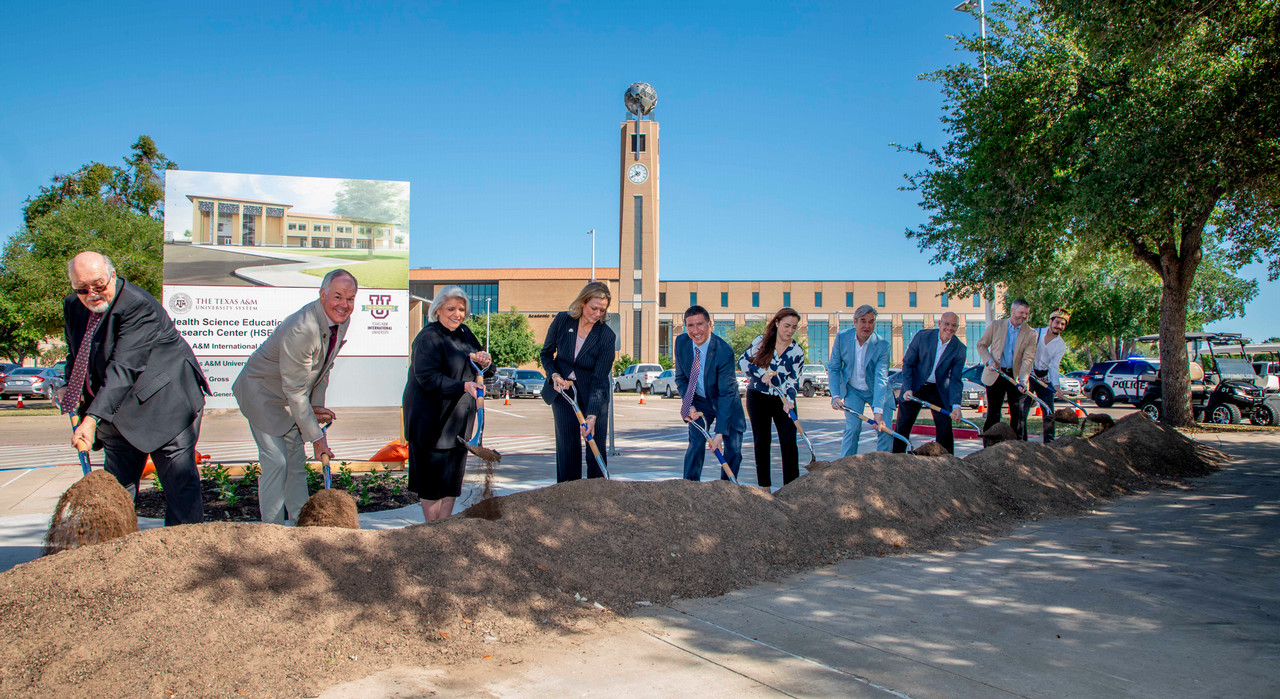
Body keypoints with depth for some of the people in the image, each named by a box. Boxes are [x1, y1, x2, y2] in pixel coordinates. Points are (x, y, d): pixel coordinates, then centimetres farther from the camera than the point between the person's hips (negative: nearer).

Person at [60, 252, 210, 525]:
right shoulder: (73, 307, 4)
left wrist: (93, 418, -37)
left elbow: (123, 368, -31)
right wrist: (68, 387, 0)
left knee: (179, 481, -7)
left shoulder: (139, 305, -23)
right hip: (121, 410, 8)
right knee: (116, 483, 9)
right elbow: (76, 356, 21)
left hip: (165, 399, -8)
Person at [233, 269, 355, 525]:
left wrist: (317, 405, -2)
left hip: (292, 397, 8)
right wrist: (316, 438, -26)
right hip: (263, 394, -8)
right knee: (275, 462, -11)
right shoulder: (300, 330, -35)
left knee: (296, 462, 11)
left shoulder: (341, 320, -9)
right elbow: (295, 391, -30)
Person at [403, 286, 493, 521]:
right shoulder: (429, 338, -13)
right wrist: (464, 386, -33)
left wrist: (485, 363, -8)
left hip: (459, 418, 7)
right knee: (434, 476, 0)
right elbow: (427, 378, -23)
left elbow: (485, 369, 17)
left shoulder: (464, 333, 11)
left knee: (454, 474, 11)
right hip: (431, 418, -7)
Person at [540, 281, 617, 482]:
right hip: (563, 387, 2)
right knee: (567, 444, 0)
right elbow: (546, 354, 5)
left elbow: (599, 380, -19)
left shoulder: (607, 336, -18)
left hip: (592, 392, -1)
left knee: (595, 444, -4)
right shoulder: (562, 320, -12)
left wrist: (591, 416, -26)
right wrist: (554, 375, -14)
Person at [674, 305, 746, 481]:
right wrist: (689, 406, -17)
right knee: (696, 444, -10)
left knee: (733, 449, -4)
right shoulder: (681, 342, -14)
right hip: (699, 402, 3)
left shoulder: (724, 351, -29)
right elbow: (680, 378, -1)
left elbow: (726, 393, -28)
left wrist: (719, 433, -32)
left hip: (727, 403, -2)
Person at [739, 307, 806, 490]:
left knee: (789, 442, -7)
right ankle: (764, 486, 12)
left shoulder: (797, 352, -3)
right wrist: (761, 373, -21)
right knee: (761, 442, 4)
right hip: (757, 398, 0)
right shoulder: (761, 341, -3)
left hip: (783, 400, 0)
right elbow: (742, 361, -6)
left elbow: (793, 380, -10)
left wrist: (789, 401, -27)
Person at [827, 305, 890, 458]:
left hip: (878, 391, 0)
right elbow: (833, 368, -5)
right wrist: (835, 396, -17)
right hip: (852, 390, 1)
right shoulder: (842, 337, -14)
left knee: (885, 430, -7)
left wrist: (878, 412, -37)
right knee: (852, 429, -12)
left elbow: (881, 379, -28)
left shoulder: (882, 345, -22)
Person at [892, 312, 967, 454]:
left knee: (945, 429, -3)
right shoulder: (922, 336, -12)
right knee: (902, 427, 1)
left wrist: (956, 405, -20)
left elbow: (955, 379, -7)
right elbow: (907, 363, -7)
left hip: (939, 390, 1)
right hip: (915, 388, -1)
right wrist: (907, 388, -18)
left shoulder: (960, 349, -8)